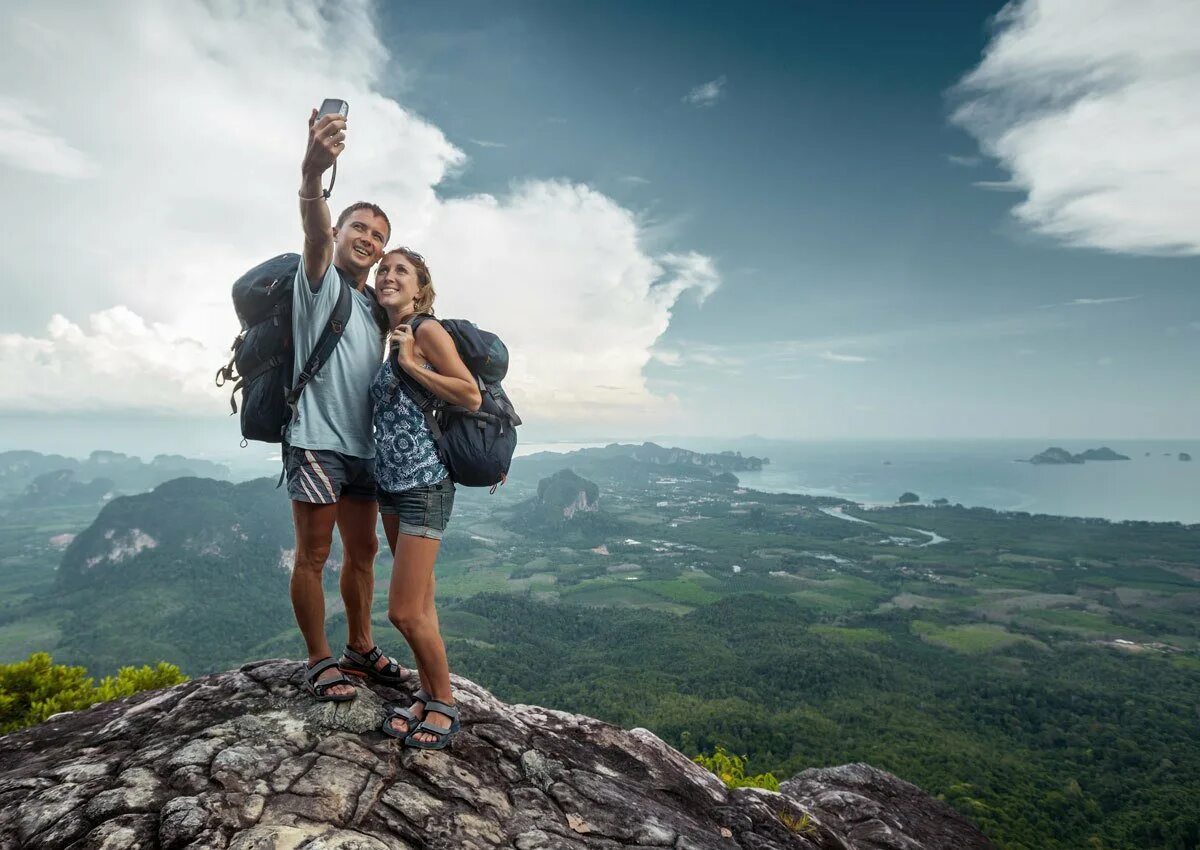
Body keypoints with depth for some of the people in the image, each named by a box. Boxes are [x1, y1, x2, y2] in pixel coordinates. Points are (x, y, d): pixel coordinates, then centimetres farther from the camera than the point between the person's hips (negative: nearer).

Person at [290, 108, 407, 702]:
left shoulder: (377, 306, 18)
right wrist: (311, 174, -44)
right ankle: (319, 662, 13)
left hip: (363, 445, 7)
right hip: (316, 440, -7)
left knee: (362, 551, 13)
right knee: (313, 555, -1)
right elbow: (315, 232, -25)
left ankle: (360, 648, 27)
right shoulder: (320, 280, -2)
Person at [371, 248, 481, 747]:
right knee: (419, 603, 14)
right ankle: (427, 695, 27)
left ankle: (445, 703, 15)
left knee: (405, 611, -6)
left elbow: (472, 397, -16)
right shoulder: (388, 338, 16)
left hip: (425, 484, -8)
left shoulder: (425, 329, -7)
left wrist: (411, 364, -15)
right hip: (391, 483, 8)